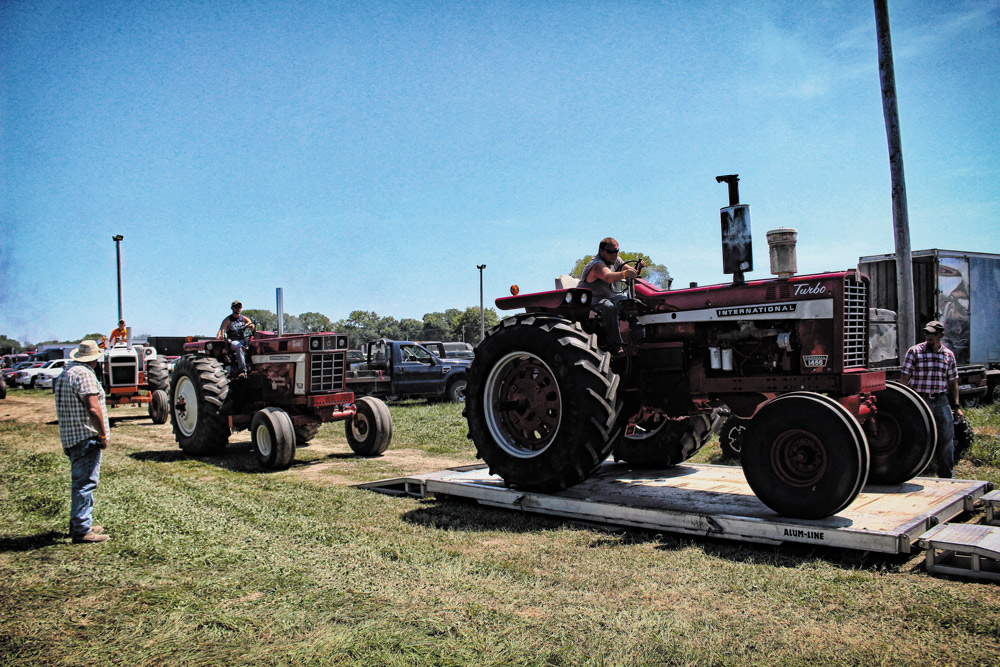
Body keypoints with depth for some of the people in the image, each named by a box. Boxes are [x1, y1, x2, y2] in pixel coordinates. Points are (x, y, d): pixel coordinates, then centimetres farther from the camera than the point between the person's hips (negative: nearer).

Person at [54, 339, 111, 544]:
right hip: (86, 437, -10)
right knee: (86, 483, -7)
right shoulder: (84, 374, -15)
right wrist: (103, 436, -14)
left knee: (80, 482, 19)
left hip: (70, 438, 10)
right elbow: (93, 409, -23)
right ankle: (82, 531, -5)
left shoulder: (64, 374, 15)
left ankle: (78, 524, 29)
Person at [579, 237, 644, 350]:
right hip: (592, 298, -8)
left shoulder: (616, 260, 8)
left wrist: (638, 268, -20)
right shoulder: (597, 264, -21)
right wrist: (624, 274, -60)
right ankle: (615, 347, -36)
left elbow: (632, 273, 4)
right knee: (609, 308, -37)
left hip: (612, 296, 8)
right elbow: (608, 277, -42)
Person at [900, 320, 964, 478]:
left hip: (942, 401, 4)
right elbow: (904, 378, -3)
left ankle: (948, 477, 17)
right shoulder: (915, 351, -2)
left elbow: (953, 382, 15)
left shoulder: (949, 355, 10)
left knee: (947, 438, 4)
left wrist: (956, 406, 10)